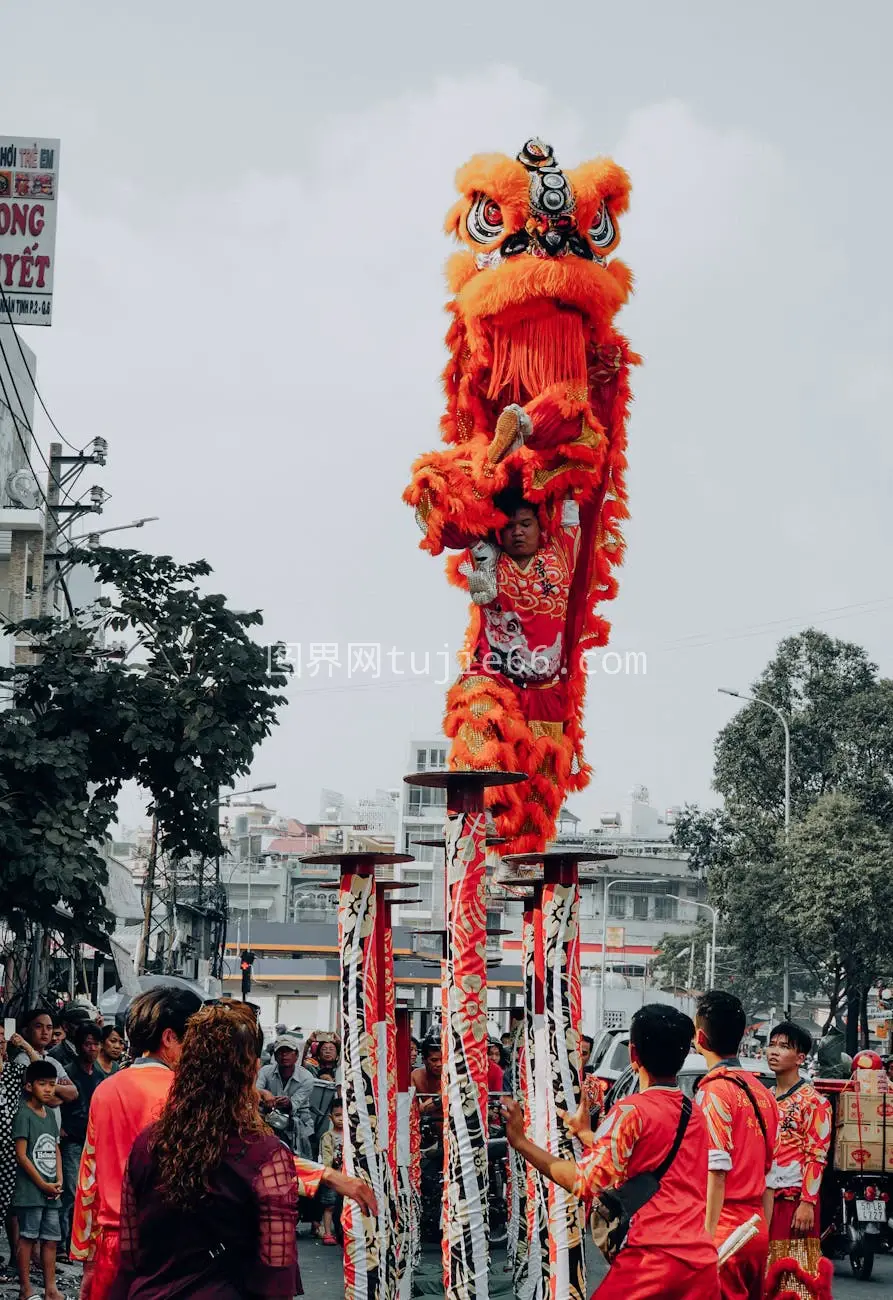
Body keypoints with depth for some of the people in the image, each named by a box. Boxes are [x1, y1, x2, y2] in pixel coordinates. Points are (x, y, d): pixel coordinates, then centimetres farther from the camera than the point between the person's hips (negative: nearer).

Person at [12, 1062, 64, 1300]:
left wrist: (58, 1181, 1)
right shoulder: (24, 1115, -10)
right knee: (27, 1237, -2)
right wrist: (43, 1184, -11)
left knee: (51, 1239, 9)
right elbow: (21, 1155, -14)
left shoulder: (50, 1113, 12)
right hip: (30, 1190, -7)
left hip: (51, 1191, 7)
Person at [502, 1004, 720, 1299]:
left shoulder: (632, 1110, -7)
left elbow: (585, 1183, -13)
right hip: (703, 1261, 7)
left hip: (652, 1258, -6)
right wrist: (586, 1134, 31)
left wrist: (521, 1141, -8)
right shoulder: (695, 1114, 15)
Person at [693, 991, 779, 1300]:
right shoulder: (762, 1092, 12)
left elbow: (716, 1172, -16)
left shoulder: (713, 1092, -11)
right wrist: (763, 1230, 19)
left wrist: (706, 1237, -16)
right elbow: (769, 1173, 15)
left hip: (725, 1229, -8)